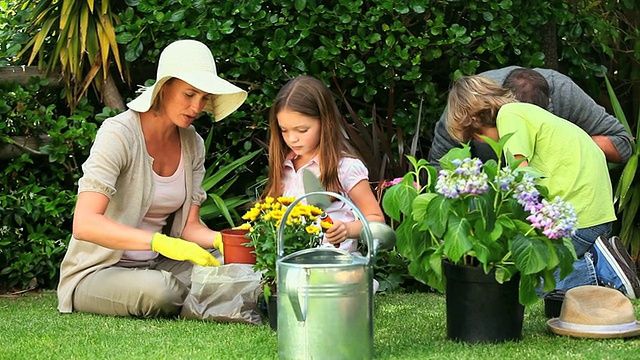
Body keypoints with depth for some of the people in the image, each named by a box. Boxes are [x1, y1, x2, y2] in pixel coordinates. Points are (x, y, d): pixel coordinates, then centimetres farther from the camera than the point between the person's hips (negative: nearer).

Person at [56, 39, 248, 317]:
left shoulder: (193, 144, 4)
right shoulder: (119, 134, -19)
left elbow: (189, 226, 4)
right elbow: (84, 224, -30)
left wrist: (221, 239, -20)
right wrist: (161, 242, -42)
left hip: (157, 266, 6)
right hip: (97, 272, -6)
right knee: (158, 290, -37)